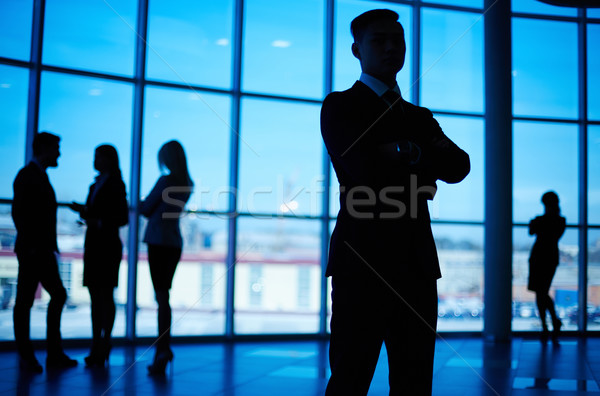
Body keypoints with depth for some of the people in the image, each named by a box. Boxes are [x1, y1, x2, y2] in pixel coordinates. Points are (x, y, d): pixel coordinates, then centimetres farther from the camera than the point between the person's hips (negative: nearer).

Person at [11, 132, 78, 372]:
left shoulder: (40, 176, 18)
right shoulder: (27, 175, -9)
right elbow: (19, 212, -16)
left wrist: (52, 246, 12)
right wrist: (29, 245, -19)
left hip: (43, 251, 9)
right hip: (32, 251, -9)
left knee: (58, 296, 8)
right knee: (25, 301, -1)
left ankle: (54, 354, 12)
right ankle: (26, 358, 6)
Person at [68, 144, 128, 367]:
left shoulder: (116, 185, -6)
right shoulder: (95, 185, 17)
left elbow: (122, 218, -10)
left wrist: (97, 222, -18)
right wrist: (83, 210, 2)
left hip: (107, 246, -8)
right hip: (92, 244, 8)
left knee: (105, 296, -6)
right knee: (95, 297, 7)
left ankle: (104, 347, -2)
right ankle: (96, 347, 10)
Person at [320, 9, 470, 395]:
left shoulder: (420, 117, 22)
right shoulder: (340, 106, 5)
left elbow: (459, 166, 5)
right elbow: (364, 168, -12)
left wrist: (409, 153, -9)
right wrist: (421, 171, -1)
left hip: (416, 261, 6)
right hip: (361, 258, -5)